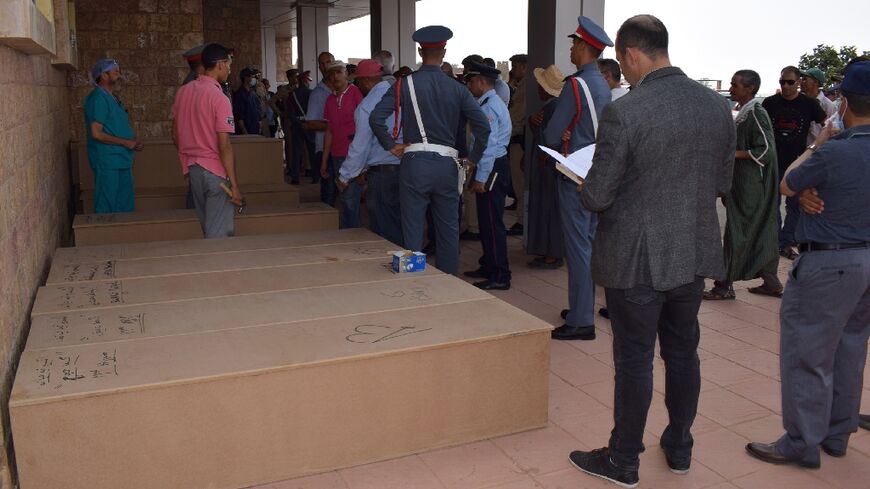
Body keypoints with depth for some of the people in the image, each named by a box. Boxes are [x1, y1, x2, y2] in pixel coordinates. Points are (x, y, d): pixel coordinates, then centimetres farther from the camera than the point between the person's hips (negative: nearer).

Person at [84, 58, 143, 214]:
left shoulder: (112, 98, 16)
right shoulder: (98, 98, -13)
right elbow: (96, 134, -19)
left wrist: (133, 142, 6)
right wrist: (125, 142, -15)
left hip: (121, 160, 9)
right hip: (107, 162, -9)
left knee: (125, 206, 15)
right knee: (107, 207, -2)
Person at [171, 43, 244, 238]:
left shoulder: (183, 91, 7)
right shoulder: (219, 98, -15)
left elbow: (175, 135, 13)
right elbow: (224, 146, -19)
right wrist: (234, 185, -17)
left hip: (191, 168, 8)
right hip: (215, 171, -8)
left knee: (207, 227, 18)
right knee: (219, 233, -1)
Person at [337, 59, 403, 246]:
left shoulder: (366, 106, -9)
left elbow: (360, 146, -8)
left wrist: (344, 177, 6)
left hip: (383, 173, -6)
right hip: (407, 168, 6)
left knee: (383, 232, 4)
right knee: (402, 227, 14)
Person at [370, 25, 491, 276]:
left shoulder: (405, 84, -2)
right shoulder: (457, 89, 3)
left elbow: (376, 117, -11)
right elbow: (483, 126, -3)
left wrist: (390, 145, 1)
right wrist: (473, 158, 8)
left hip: (415, 163, -2)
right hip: (447, 164, 2)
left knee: (413, 231, 6)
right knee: (449, 231, 12)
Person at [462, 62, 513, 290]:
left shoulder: (489, 107, -15)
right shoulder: (492, 103, 17)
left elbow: (488, 145, -21)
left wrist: (481, 178, -21)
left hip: (492, 168, -11)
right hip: (495, 166, 11)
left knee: (492, 222, -6)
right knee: (486, 220, 17)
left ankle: (499, 276, -1)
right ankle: (489, 267, 27)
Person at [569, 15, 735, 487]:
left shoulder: (623, 112, -19)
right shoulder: (718, 105, 1)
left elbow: (596, 197, -17)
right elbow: (722, 183, 9)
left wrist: (588, 187, 5)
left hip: (637, 259, -6)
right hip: (695, 254, 6)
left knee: (634, 360, 7)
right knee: (682, 352, 20)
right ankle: (679, 448, 37)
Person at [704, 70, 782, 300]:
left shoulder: (756, 114, -16)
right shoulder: (743, 113, 12)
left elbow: (766, 151, -21)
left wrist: (734, 153, -18)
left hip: (750, 188, -9)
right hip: (743, 184, 9)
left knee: (738, 234, -3)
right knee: (759, 235, 13)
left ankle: (726, 286, 4)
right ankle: (771, 282, 21)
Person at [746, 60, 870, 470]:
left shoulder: (833, 152, -22)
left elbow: (786, 186, -6)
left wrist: (815, 146, 5)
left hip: (829, 263, -8)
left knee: (807, 353, 2)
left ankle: (802, 443, 11)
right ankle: (837, 433, 31)